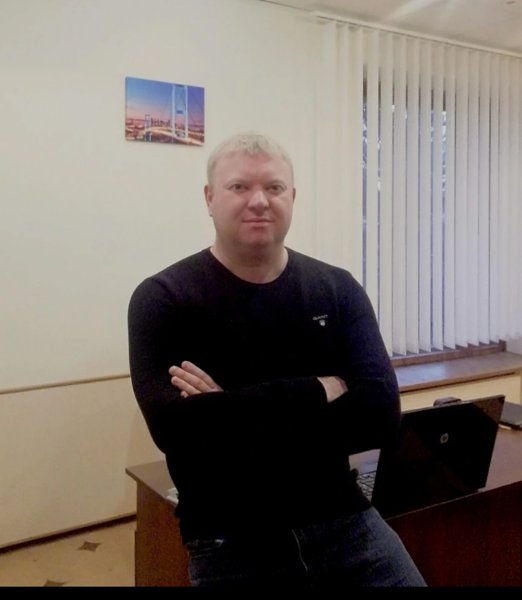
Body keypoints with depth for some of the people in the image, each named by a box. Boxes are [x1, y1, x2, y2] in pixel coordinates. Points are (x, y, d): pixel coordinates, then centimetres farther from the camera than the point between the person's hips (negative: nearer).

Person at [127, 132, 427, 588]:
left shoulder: (339, 290, -1)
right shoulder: (162, 299, -8)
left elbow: (380, 413, -12)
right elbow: (175, 427, -22)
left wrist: (228, 415, -20)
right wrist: (319, 393, -18)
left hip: (344, 522, 2)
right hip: (230, 545, -2)